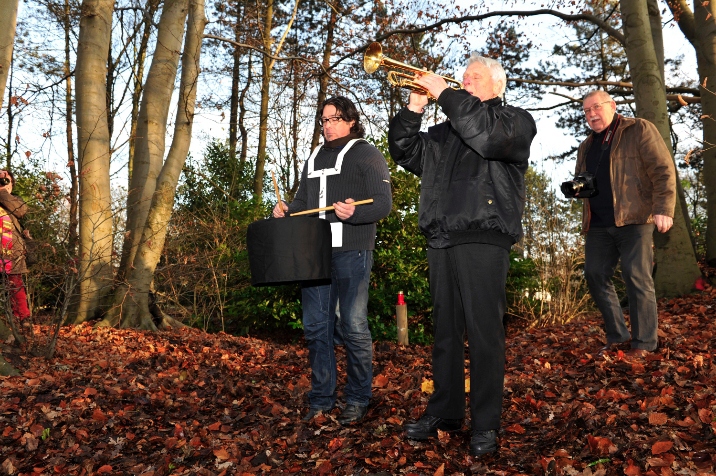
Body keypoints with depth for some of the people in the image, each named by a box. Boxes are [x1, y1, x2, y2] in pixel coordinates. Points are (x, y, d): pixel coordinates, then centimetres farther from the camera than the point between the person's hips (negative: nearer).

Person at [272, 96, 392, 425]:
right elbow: (303, 200, 27)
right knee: (316, 327, 7)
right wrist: (286, 211, 5)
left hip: (351, 252, -6)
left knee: (353, 327, -2)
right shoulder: (315, 158, 21)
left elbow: (383, 203, -7)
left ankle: (357, 400, 12)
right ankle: (321, 399, 18)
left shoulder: (366, 154, 2)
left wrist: (354, 213, -26)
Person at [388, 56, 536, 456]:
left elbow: (488, 134, -16)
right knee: (445, 331, 10)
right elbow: (406, 152, 17)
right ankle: (445, 410, 21)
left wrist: (445, 93, -11)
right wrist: (414, 108, 5)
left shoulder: (516, 120, 7)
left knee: (484, 333, -3)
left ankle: (486, 424, 7)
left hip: (483, 239, -6)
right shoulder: (446, 131, 25)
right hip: (441, 240, 6)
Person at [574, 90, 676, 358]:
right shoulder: (586, 146, 21)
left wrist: (663, 209, -17)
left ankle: (644, 343, 3)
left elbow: (663, 170, -6)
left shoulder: (639, 130, 2)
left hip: (633, 218, -6)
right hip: (598, 224, 6)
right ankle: (617, 336, 17)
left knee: (637, 278, -7)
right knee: (595, 275, 4)